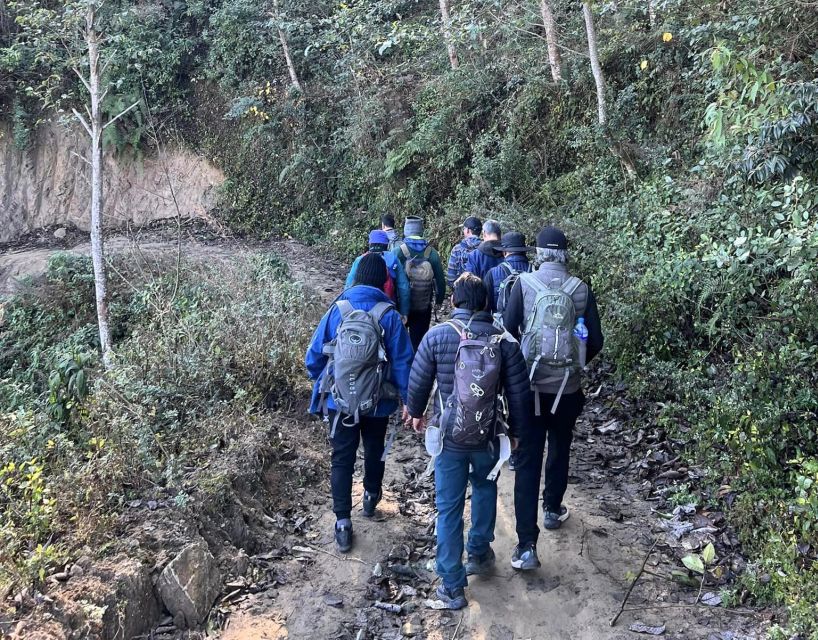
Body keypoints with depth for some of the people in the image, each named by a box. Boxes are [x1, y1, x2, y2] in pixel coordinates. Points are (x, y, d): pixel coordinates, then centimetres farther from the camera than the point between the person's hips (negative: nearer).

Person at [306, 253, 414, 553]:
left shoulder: (337, 309, -8)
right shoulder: (389, 314, -12)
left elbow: (314, 355, -4)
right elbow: (403, 361, -12)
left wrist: (320, 383, 14)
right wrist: (408, 400, -3)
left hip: (339, 400, 0)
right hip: (378, 402, 0)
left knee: (342, 458, 8)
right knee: (375, 450, 24)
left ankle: (342, 523, 5)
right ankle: (371, 497, 45)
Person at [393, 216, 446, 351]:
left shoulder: (398, 251, -10)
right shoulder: (432, 253, -3)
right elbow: (440, 279, 1)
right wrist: (439, 299, 14)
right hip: (423, 307, 1)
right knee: (419, 340, 9)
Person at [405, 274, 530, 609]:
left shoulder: (437, 335, -11)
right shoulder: (504, 340, -8)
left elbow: (418, 382, -3)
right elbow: (519, 392, -3)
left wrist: (415, 412, 17)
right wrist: (515, 429, 13)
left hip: (449, 437, -1)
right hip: (487, 436, 2)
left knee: (449, 508, 8)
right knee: (484, 490, 29)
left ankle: (453, 587, 14)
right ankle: (479, 554, 42)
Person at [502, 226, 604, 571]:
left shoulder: (524, 283, -8)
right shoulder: (581, 289, -4)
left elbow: (508, 329, -9)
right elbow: (595, 340, -2)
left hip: (530, 384, -1)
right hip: (567, 386, 2)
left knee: (528, 460, 1)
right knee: (559, 450, 24)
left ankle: (527, 546, -3)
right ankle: (553, 510, 43)